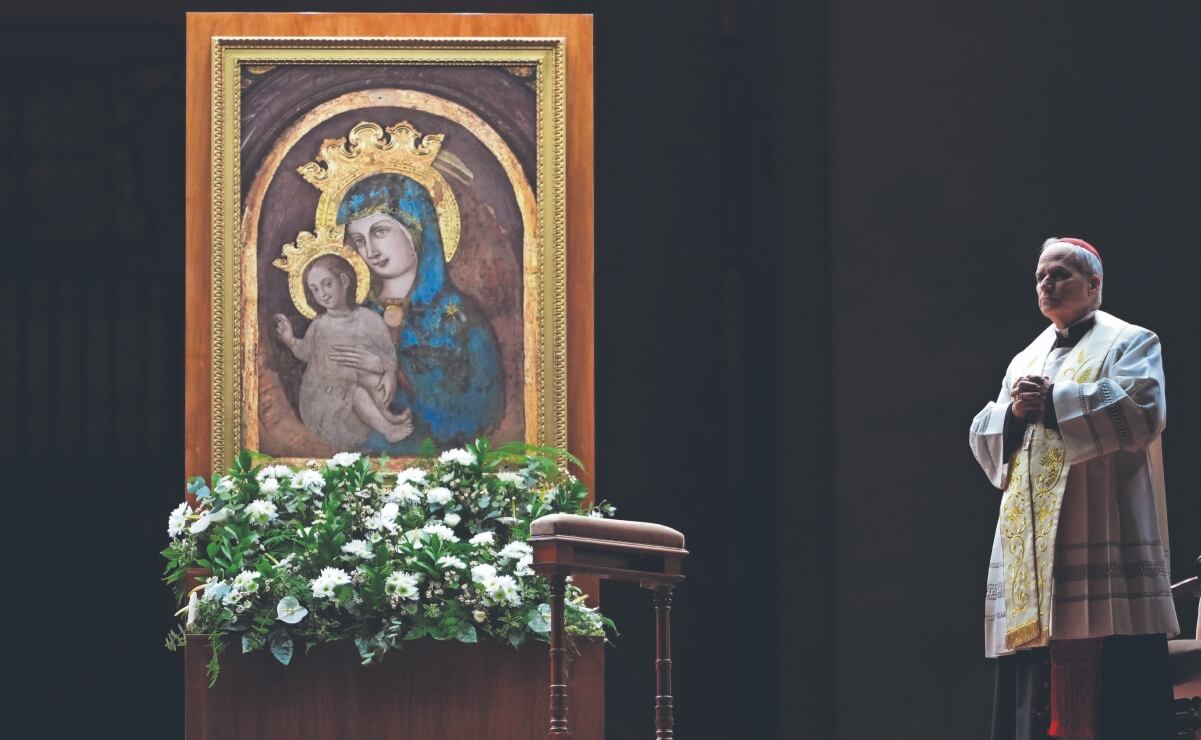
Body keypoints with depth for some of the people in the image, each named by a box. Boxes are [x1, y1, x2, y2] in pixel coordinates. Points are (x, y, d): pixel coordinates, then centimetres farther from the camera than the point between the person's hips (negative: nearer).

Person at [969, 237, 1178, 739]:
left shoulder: (1129, 342, 5)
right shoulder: (1025, 361, 24)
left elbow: (1142, 413, -13)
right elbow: (984, 442, 18)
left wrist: (1055, 401, -10)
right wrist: (1015, 412, -4)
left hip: (1102, 548, -6)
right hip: (1033, 552, 6)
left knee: (1117, 697, -11)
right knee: (1036, 699, 0)